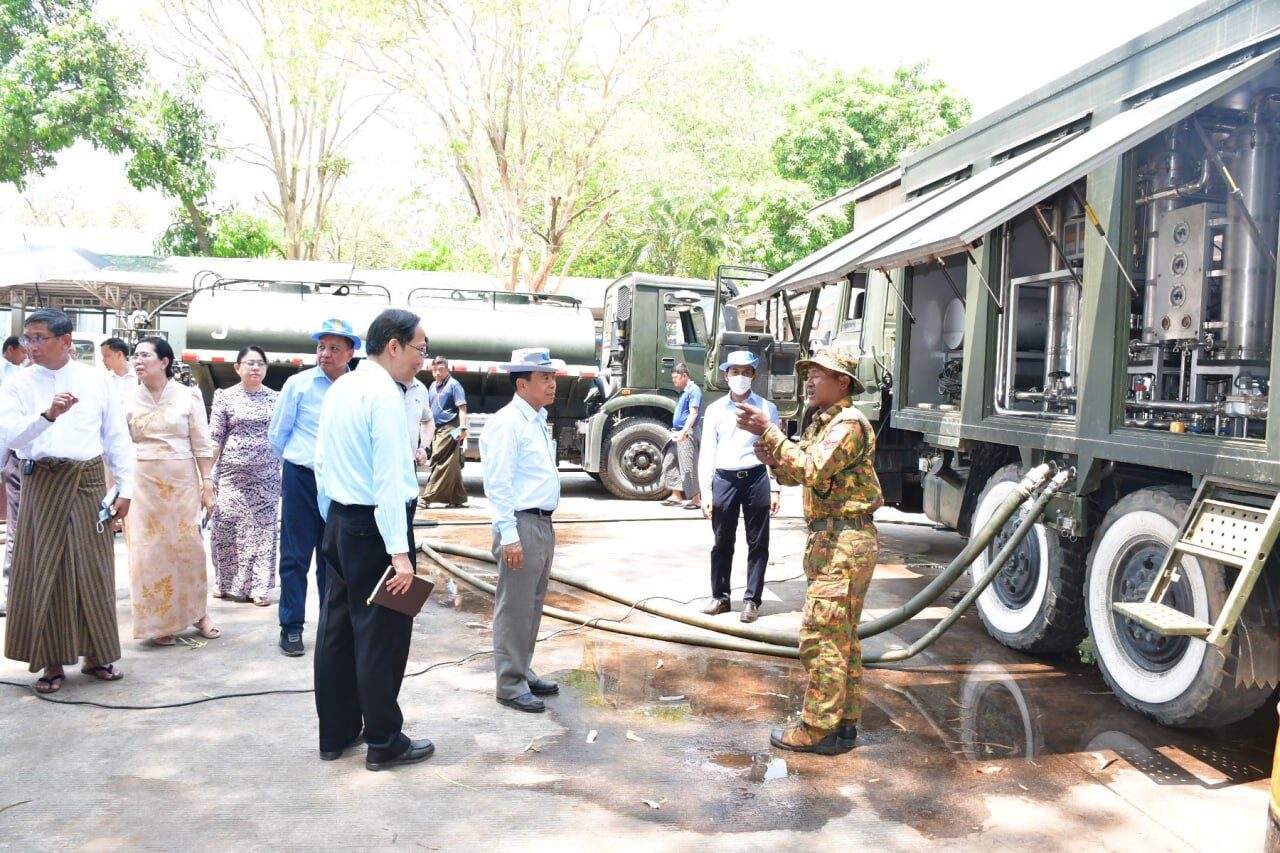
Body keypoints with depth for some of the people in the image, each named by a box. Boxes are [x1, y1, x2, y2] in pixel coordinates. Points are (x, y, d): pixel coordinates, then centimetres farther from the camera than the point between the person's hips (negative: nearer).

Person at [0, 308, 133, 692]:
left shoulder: (97, 380, 4)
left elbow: (117, 437, 6)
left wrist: (125, 488, 2)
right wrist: (47, 415, -26)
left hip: (89, 484, 1)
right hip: (42, 485, -1)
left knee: (94, 571, 6)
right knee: (43, 572, 3)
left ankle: (96, 654, 20)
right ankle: (51, 660, 16)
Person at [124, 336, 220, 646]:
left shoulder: (188, 396, -1)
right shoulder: (129, 400, 2)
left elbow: (202, 445, 0)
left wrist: (207, 485, -3)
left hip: (182, 481, -1)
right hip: (142, 483, 1)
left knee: (188, 546, 5)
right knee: (150, 550, 3)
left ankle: (199, 613, 20)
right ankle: (159, 622, 14)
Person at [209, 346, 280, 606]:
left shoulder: (275, 398, 6)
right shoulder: (225, 397, 1)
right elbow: (215, 438, 0)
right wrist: (207, 474, -5)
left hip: (266, 476, 1)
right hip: (232, 474, -1)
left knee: (262, 530, 2)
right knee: (226, 529, 1)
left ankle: (258, 587, 9)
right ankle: (228, 583, 18)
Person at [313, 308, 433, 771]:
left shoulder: (339, 389, 10)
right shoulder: (385, 394, -18)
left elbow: (322, 462, 15)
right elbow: (389, 478, -23)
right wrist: (400, 552, -24)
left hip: (339, 522, 9)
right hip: (374, 526, -9)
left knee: (337, 628, 14)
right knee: (382, 634, 1)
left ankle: (335, 732, 26)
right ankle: (384, 742, 11)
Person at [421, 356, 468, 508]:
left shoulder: (454, 385, -6)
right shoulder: (433, 386, 16)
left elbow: (462, 408, -12)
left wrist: (463, 428, -21)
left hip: (449, 429, -8)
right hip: (437, 429, 8)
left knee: (440, 463, -9)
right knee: (453, 466, 10)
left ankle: (428, 498, -9)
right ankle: (458, 498, 15)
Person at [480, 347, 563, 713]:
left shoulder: (538, 421, 15)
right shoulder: (507, 423, -13)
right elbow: (498, 484, -17)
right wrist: (509, 536, -21)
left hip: (543, 524, 9)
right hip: (522, 524, -9)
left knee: (532, 606, 17)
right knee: (514, 609, -1)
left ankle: (523, 673, 29)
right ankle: (510, 686, 9)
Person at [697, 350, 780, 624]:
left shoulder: (766, 408, 6)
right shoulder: (715, 409, 8)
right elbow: (706, 452, 7)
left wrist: (775, 488, -1)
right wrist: (705, 491, 1)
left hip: (756, 479, -1)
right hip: (724, 479, 1)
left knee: (757, 543, 3)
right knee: (722, 542, 8)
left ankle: (752, 600, 13)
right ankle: (720, 596, 20)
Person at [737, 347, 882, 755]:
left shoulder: (848, 423, -14)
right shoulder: (823, 423, 18)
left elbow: (811, 470, -26)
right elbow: (794, 474, 17)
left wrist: (768, 432, -26)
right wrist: (772, 457, -3)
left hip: (844, 541, -11)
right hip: (830, 538, 11)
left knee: (820, 636, -8)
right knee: (842, 636, 15)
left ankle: (818, 729, -1)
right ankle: (843, 722, 25)